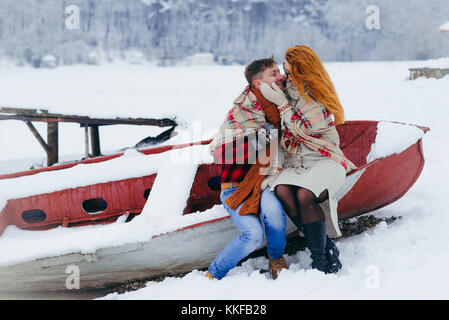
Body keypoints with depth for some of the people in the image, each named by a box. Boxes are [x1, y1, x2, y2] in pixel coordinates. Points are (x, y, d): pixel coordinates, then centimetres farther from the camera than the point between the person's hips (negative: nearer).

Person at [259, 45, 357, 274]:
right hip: (295, 164, 6)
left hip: (324, 160, -6)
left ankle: (320, 260, -26)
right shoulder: (290, 92, 12)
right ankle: (328, 248, -22)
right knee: (282, 191, -28)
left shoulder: (320, 101, -8)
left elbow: (302, 130, -12)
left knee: (304, 195, -35)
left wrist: (281, 103, -11)